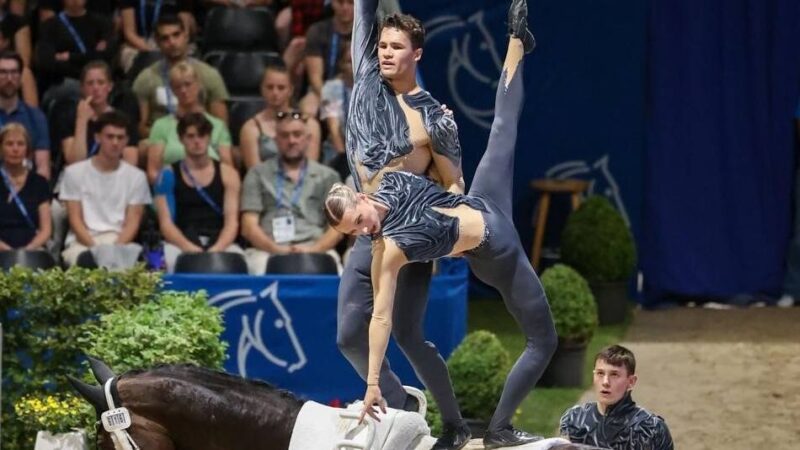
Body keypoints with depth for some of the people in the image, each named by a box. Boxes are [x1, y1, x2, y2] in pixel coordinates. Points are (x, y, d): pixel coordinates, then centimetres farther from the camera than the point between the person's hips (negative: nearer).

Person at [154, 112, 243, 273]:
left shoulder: (227, 174, 13)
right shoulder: (169, 175, 10)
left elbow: (232, 221, 3)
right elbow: (166, 223, 1)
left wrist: (217, 248, -18)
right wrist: (189, 247, -19)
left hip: (220, 243, 1)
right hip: (182, 243, -1)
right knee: (172, 258, -38)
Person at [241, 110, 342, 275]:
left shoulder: (327, 177, 18)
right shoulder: (258, 175, 16)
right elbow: (249, 226, 7)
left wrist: (313, 249, -11)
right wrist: (277, 249, -12)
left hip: (315, 250, 1)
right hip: (268, 250, -1)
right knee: (259, 265, -37)